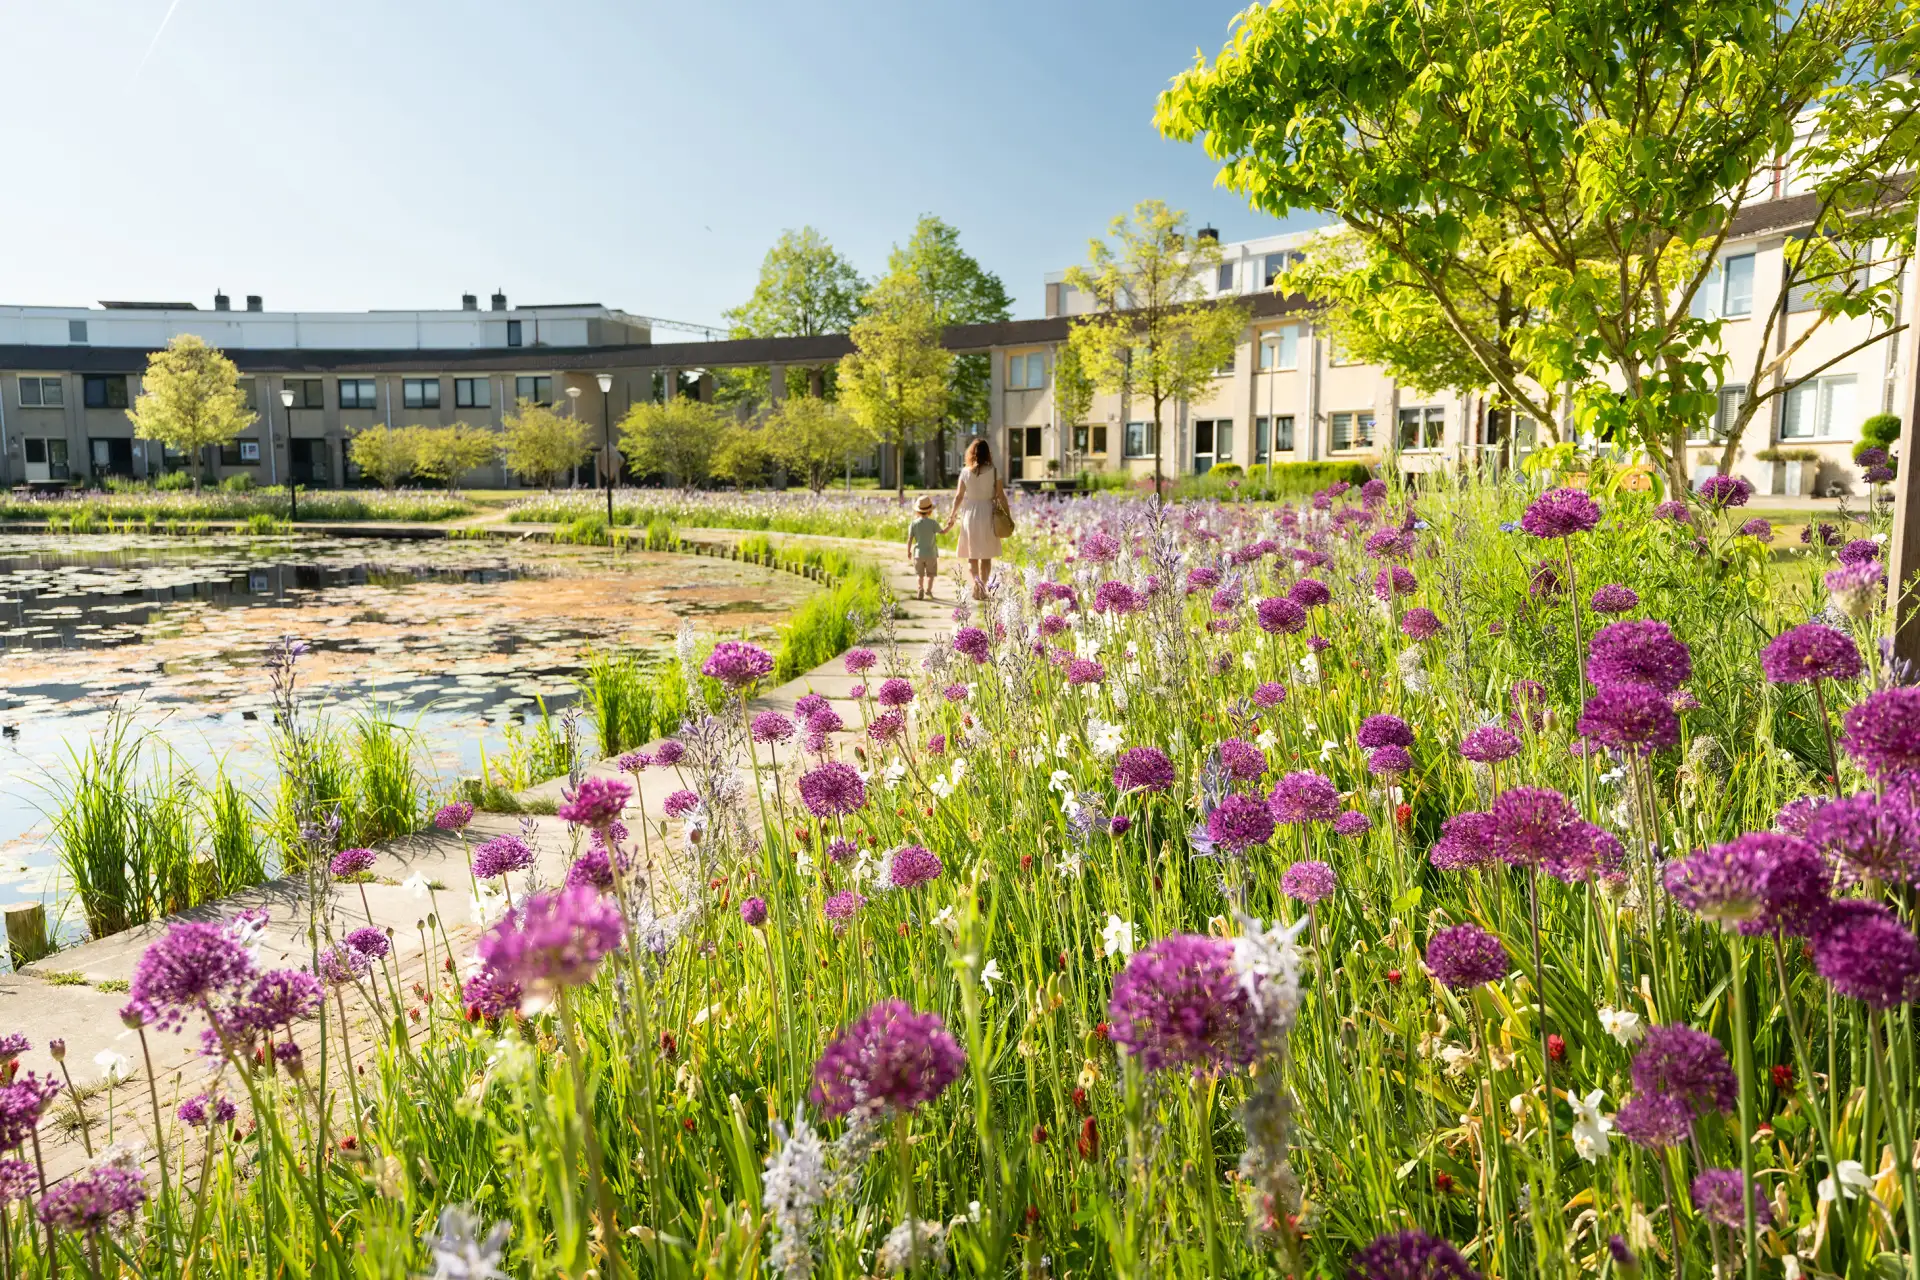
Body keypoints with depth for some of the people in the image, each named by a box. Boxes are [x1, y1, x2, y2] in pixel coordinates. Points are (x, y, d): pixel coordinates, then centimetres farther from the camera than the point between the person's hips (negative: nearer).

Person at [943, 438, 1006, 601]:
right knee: (986, 556, 11)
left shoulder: (965, 472, -3)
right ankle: (983, 588, 12)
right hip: (987, 514, 0)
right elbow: (1001, 496, -5)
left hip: (970, 514, 0)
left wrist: (952, 515, 10)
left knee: (972, 555, 9)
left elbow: (958, 496, 0)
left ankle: (976, 580, -16)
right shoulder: (994, 472, -5)